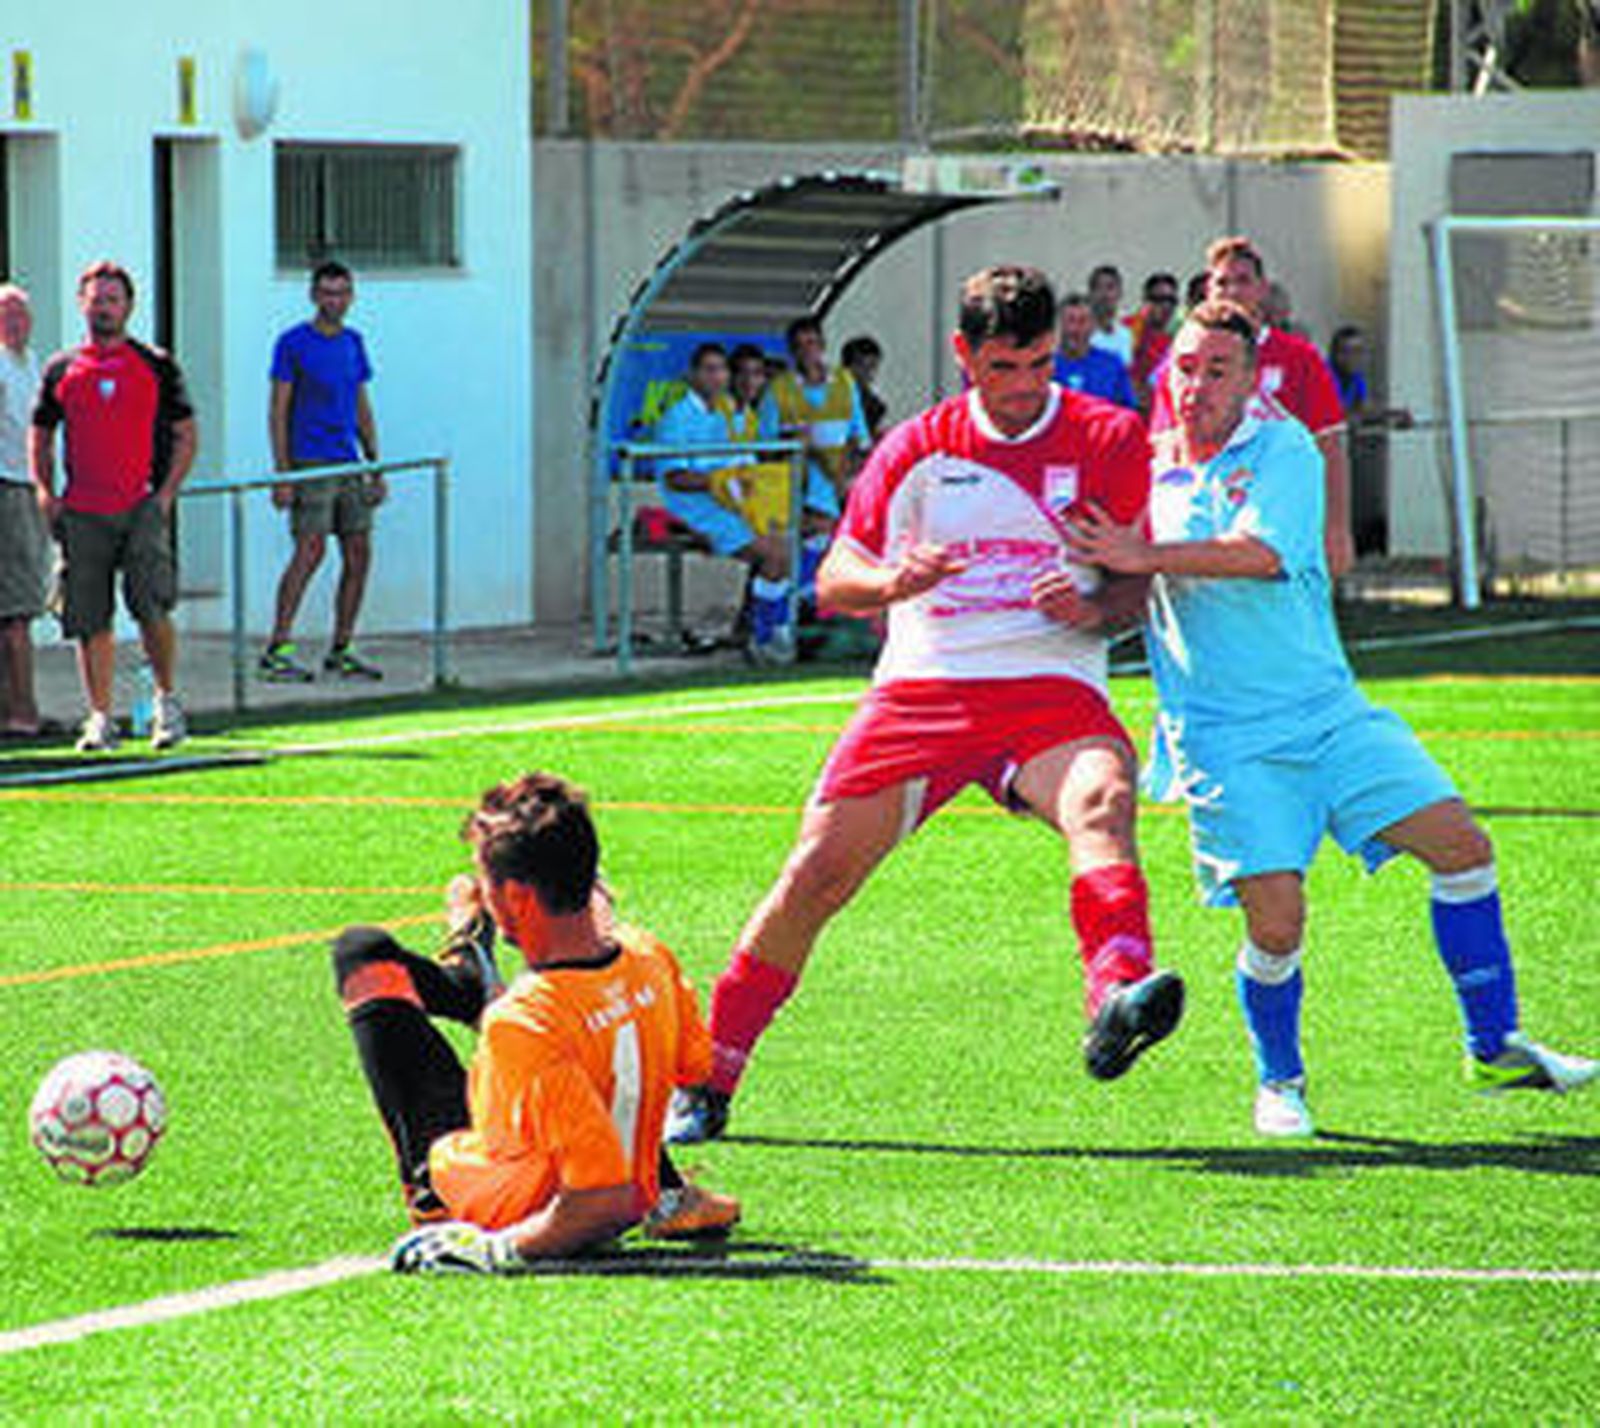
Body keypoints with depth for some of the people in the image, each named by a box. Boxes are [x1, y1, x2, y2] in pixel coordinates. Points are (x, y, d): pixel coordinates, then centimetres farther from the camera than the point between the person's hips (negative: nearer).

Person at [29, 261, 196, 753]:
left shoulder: (156, 365, 8)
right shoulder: (61, 370, 12)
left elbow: (185, 435, 11)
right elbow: (39, 435, 19)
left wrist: (166, 493, -2)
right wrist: (45, 493, 4)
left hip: (141, 507, -2)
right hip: (81, 515, 2)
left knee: (151, 606, -14)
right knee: (90, 621, 1)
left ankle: (167, 701, 5)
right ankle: (100, 719, 9)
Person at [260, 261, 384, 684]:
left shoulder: (353, 343, 15)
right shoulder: (293, 343, -3)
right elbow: (278, 411, -5)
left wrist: (375, 469, 15)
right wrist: (282, 474, -11)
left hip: (348, 465, 7)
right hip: (310, 464, -6)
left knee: (359, 554, 2)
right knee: (310, 550, -15)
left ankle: (340, 651, 10)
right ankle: (276, 650, -14)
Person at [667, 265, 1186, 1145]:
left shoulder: (1109, 440, 4)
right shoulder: (919, 448, 7)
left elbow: (1135, 584, 6)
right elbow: (834, 581, 8)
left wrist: (1091, 608, -17)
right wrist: (891, 583, -15)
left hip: (1049, 686, -1)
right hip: (922, 684, 1)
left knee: (1102, 798, -34)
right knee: (817, 872, -7)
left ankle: (1117, 996, -58)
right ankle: (706, 1080, 8)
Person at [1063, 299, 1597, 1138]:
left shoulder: (1282, 449, 0)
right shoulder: (1144, 476, 7)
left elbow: (1262, 552, -18)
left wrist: (1145, 557, -20)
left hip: (1329, 711, 1)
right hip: (1223, 737, -1)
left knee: (1460, 845, -6)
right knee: (1275, 919, -14)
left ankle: (1494, 1051, 8)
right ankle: (1279, 1083, 13)